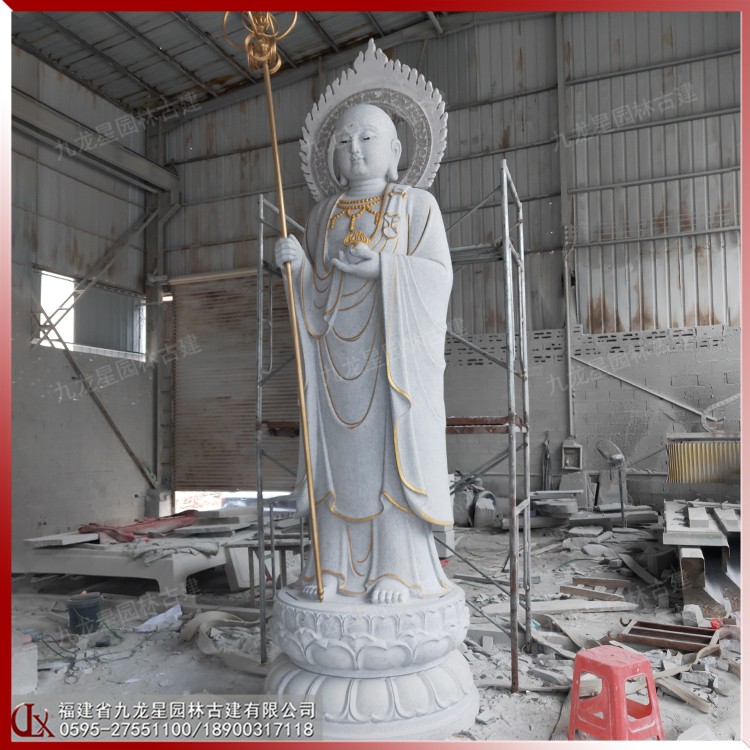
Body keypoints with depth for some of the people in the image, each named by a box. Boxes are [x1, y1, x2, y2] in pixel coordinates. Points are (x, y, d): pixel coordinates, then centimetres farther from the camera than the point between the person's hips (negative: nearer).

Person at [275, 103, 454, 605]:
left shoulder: (418, 205, 3)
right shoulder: (323, 215, 16)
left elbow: (438, 275, -5)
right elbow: (315, 290, 13)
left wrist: (381, 268, -19)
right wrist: (297, 264, -8)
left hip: (396, 351, -4)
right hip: (337, 352, 4)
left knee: (393, 450, -5)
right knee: (338, 451, 3)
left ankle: (398, 568, 4)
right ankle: (336, 565, 12)